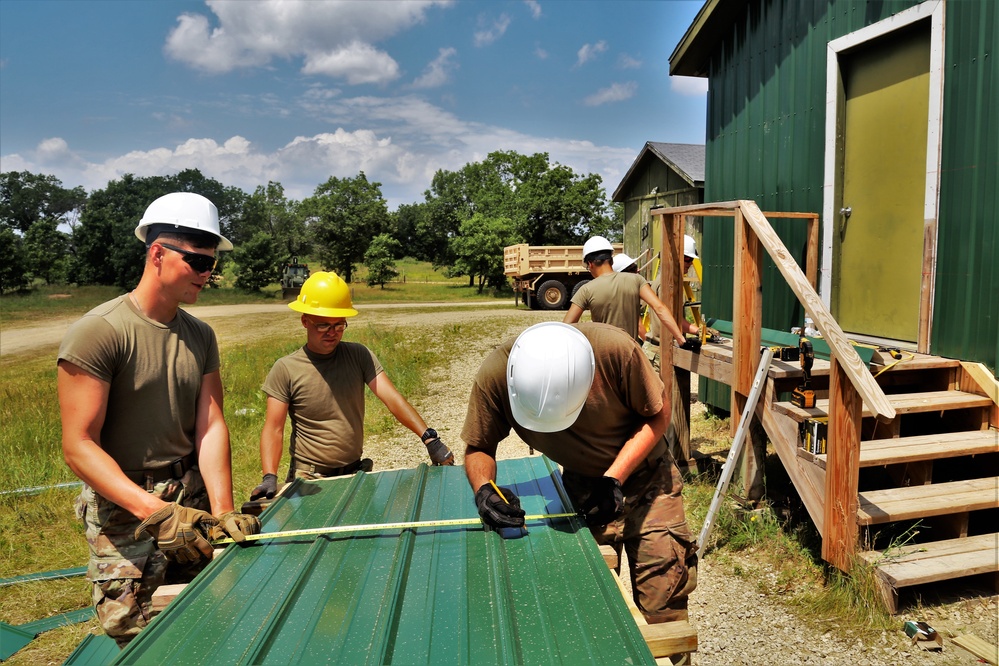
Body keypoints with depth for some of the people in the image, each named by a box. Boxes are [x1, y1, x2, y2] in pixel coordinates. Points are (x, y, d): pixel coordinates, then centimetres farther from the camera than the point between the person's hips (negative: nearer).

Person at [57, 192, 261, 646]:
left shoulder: (200, 336, 4)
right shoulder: (98, 332, -15)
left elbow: (211, 426, -4)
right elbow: (78, 446, -18)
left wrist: (223, 511, -17)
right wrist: (156, 511, -29)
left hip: (192, 498, 5)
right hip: (124, 508, -5)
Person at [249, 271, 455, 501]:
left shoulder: (359, 356, -2)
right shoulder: (286, 370, -7)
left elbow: (392, 397, -13)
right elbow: (273, 430, -10)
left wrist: (429, 437, -25)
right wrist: (269, 478, -25)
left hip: (356, 473, 2)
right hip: (310, 479, -2)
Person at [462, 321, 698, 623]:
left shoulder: (615, 348, -30)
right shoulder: (495, 375, -25)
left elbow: (658, 415, -14)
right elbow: (478, 448, -8)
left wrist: (614, 479, -23)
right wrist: (484, 490, -29)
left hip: (644, 476, -1)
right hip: (582, 486, 2)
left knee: (663, 614, 0)